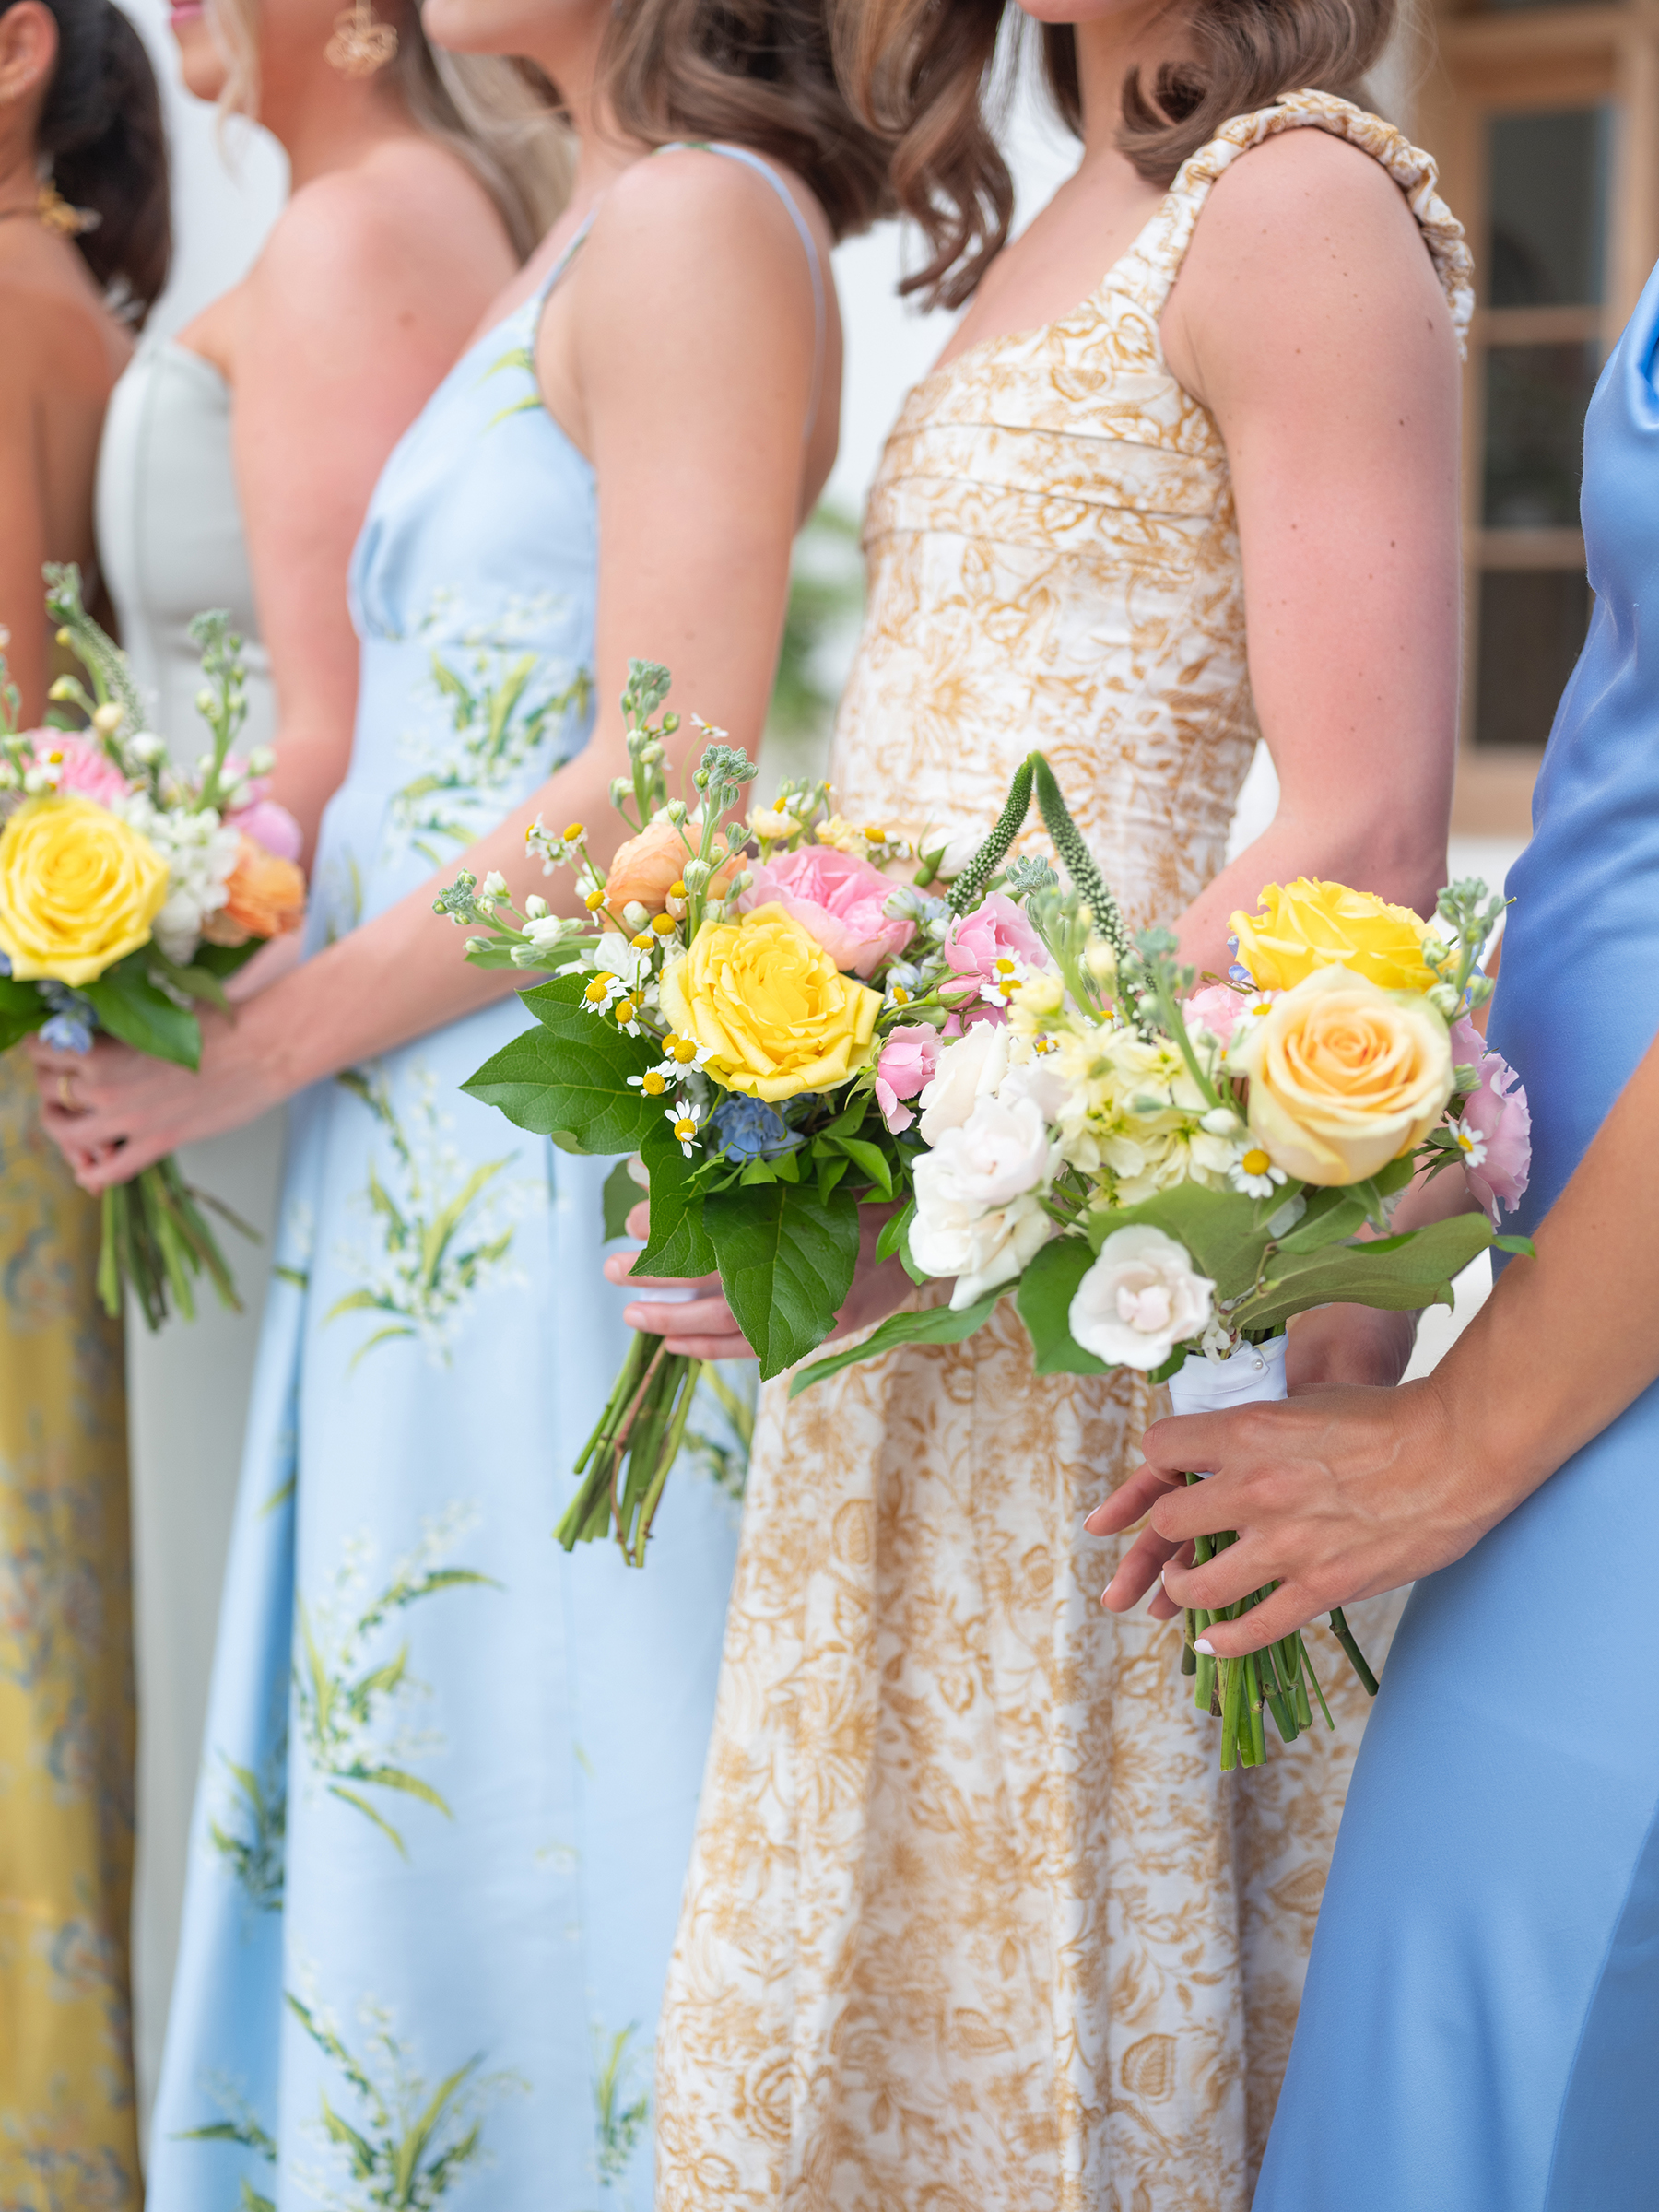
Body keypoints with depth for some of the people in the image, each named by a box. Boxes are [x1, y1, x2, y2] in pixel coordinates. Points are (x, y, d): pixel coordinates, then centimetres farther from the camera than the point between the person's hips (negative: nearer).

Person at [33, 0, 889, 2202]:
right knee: (400, 1797, 14)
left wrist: (255, 1049, -14)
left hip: (551, 1171, -9)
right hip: (432, 1164, 9)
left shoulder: (701, 222, -10)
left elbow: (663, 794, -18)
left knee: (527, 1781, 1)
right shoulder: (595, 241, 18)